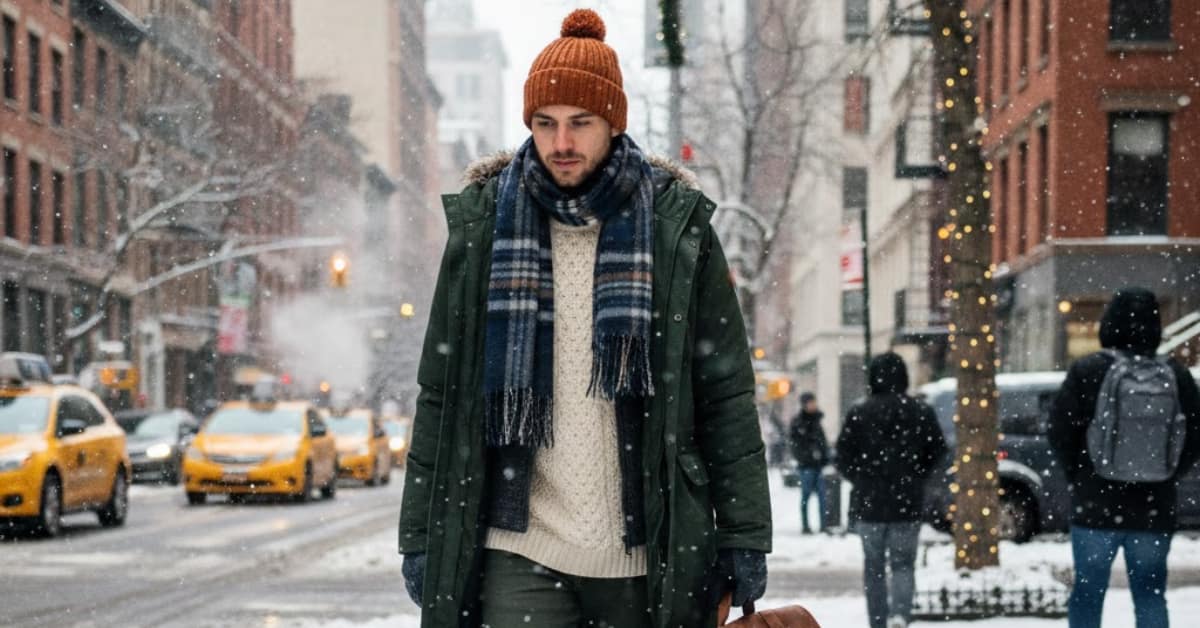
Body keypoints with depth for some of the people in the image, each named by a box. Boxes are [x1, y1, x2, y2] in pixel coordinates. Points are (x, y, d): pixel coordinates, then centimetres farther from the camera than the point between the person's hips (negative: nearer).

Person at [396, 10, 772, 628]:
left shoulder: (676, 225, 2)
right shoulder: (483, 223, 5)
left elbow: (726, 396, 4)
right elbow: (440, 393, 8)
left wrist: (744, 535, -1)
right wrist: (420, 535, 5)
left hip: (646, 556, 0)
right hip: (520, 554, 0)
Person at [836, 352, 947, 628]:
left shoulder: (859, 413, -7)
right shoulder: (922, 412, -2)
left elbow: (843, 458, -6)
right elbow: (937, 453, 2)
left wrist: (862, 480, 10)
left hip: (868, 503, 0)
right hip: (908, 504, 0)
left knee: (873, 566, 12)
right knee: (903, 564, 6)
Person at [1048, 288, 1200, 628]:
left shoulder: (1088, 370, -8)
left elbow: (1060, 432, -8)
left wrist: (1079, 475, 7)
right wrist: (1163, 474, 11)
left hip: (1096, 502, -2)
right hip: (1154, 507, 2)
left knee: (1088, 590, 7)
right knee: (1150, 593, 10)